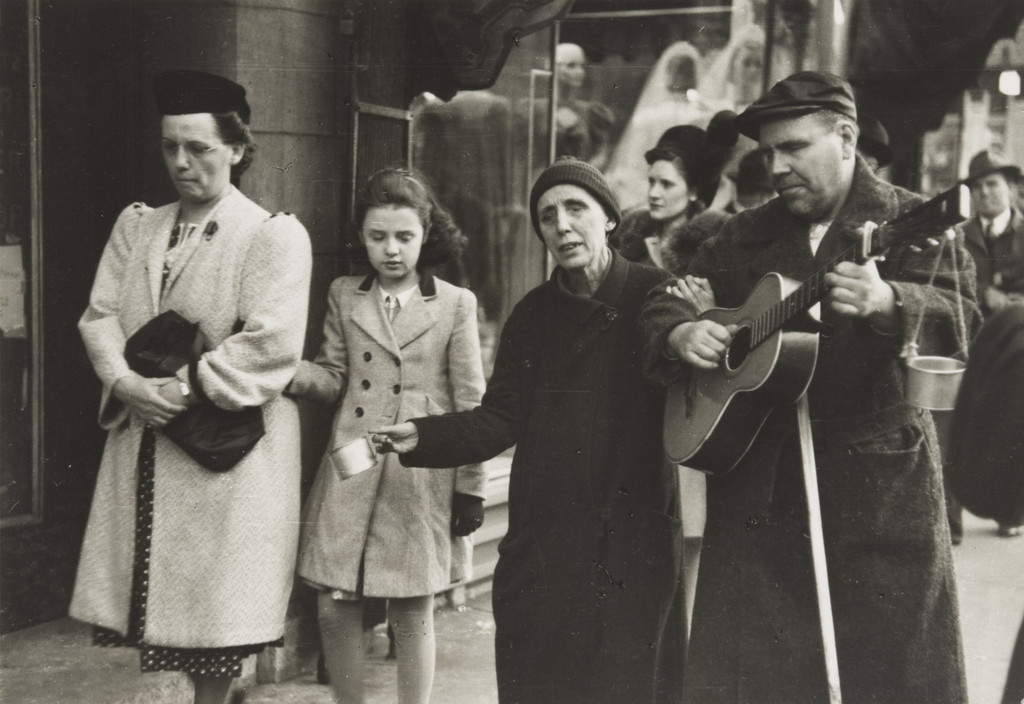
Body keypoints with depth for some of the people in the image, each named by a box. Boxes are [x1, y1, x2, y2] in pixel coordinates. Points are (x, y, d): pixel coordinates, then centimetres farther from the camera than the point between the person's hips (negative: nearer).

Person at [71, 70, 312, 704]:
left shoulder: (276, 235, -6)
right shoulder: (135, 226, 13)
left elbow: (271, 344, -16)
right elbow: (100, 315, 6)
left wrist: (187, 388, -18)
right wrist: (128, 383, -12)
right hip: (142, 443, 5)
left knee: (215, 603, 1)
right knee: (158, 595, 9)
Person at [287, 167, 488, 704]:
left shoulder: (455, 304, 1)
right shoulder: (344, 297, 9)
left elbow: (471, 403, 1)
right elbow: (334, 379, 8)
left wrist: (471, 487, -1)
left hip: (421, 481, -2)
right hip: (350, 475, 3)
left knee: (412, 615, 4)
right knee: (334, 609, 2)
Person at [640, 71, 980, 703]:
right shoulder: (745, 237, 14)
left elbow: (960, 318, -15)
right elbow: (670, 300, 16)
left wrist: (885, 303, -35)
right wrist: (679, 332, -7)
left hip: (879, 481, -4)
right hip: (754, 482, 4)